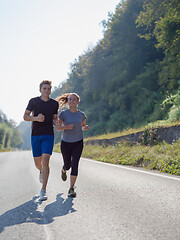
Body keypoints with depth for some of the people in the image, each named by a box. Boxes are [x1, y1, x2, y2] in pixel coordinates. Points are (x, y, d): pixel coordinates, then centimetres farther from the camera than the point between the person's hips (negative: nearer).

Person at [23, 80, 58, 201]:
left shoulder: (54, 103, 7)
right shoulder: (33, 101, 2)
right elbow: (25, 116, 3)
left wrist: (56, 123, -6)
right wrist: (36, 118, -17)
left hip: (48, 135, -1)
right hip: (35, 135, 1)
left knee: (45, 161, -15)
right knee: (38, 163, 9)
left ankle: (43, 190, -11)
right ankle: (41, 172, 48)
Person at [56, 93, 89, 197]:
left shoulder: (81, 114, -2)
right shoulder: (63, 113, -9)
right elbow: (58, 128, -5)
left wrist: (85, 127, -10)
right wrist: (66, 127, -24)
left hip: (78, 142, 0)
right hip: (66, 142, 0)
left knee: (75, 164, -13)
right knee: (67, 164, 12)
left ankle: (71, 189, -7)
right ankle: (64, 170, 52)